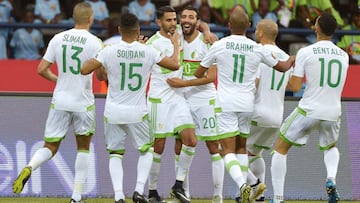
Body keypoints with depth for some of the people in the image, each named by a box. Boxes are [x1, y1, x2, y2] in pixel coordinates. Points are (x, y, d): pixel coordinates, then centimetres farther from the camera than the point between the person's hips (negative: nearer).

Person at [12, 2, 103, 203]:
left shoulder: (58, 39, 1)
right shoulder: (94, 42, -9)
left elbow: (42, 69, 2)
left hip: (60, 101, 2)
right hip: (83, 103, -2)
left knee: (50, 147, 8)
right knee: (83, 148, 16)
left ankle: (29, 168, -25)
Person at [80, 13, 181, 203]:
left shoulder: (110, 51, -10)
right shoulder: (148, 52, -8)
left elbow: (85, 69, -9)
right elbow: (175, 64, 3)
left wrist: (97, 61, 11)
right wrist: (176, 45, 21)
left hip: (113, 112, 0)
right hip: (137, 112, 0)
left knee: (115, 154, 13)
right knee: (146, 150, 20)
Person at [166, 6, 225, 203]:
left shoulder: (207, 42, -10)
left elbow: (211, 76, -15)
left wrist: (183, 83, -20)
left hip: (205, 100, -5)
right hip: (183, 99, 5)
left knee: (213, 147, -2)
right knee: (180, 146, 5)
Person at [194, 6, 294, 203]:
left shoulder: (219, 46, -6)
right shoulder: (258, 49, 1)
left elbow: (199, 74, 3)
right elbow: (282, 67, 18)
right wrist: (291, 60, 41)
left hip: (225, 103, -3)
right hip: (247, 103, 3)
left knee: (228, 150, -6)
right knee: (241, 147, 19)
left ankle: (243, 186, -29)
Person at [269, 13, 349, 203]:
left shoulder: (305, 52, -9)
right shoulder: (344, 56, 5)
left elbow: (295, 86, -9)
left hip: (308, 111, -4)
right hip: (333, 113, 4)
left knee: (280, 149, 12)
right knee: (330, 148, 32)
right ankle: (331, 178, 1)